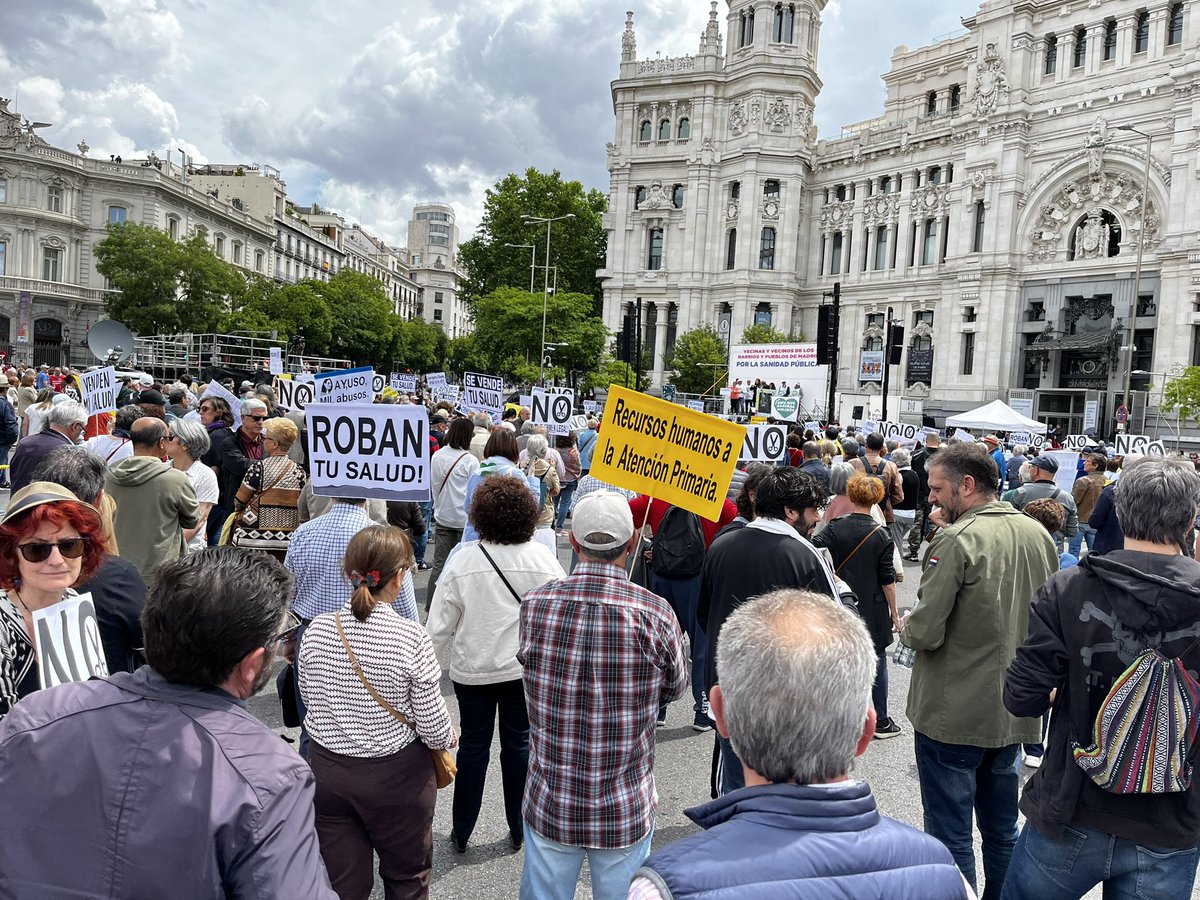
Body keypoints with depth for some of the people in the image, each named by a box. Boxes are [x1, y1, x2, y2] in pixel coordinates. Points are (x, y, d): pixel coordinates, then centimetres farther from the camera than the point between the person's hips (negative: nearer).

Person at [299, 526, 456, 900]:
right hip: (396, 776, -3)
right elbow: (433, 726, -16)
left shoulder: (317, 630, -11)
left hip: (327, 768, 4)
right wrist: (448, 739, 6)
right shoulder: (411, 638, -22)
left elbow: (309, 699, 4)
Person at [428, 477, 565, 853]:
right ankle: (518, 830, 26)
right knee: (519, 744, 14)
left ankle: (462, 832, 27)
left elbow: (440, 624, -8)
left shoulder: (462, 560, -12)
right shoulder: (542, 558, -10)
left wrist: (435, 665, 7)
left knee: (473, 746, 14)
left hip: (473, 670, 0)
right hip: (526, 667, 1)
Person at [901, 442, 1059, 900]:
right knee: (1002, 830, 22)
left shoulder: (957, 541, -21)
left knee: (950, 836, 6)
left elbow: (924, 633, -22)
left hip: (953, 718, -7)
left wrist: (908, 625, -2)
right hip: (1015, 713, 7)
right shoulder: (1038, 534, 2)